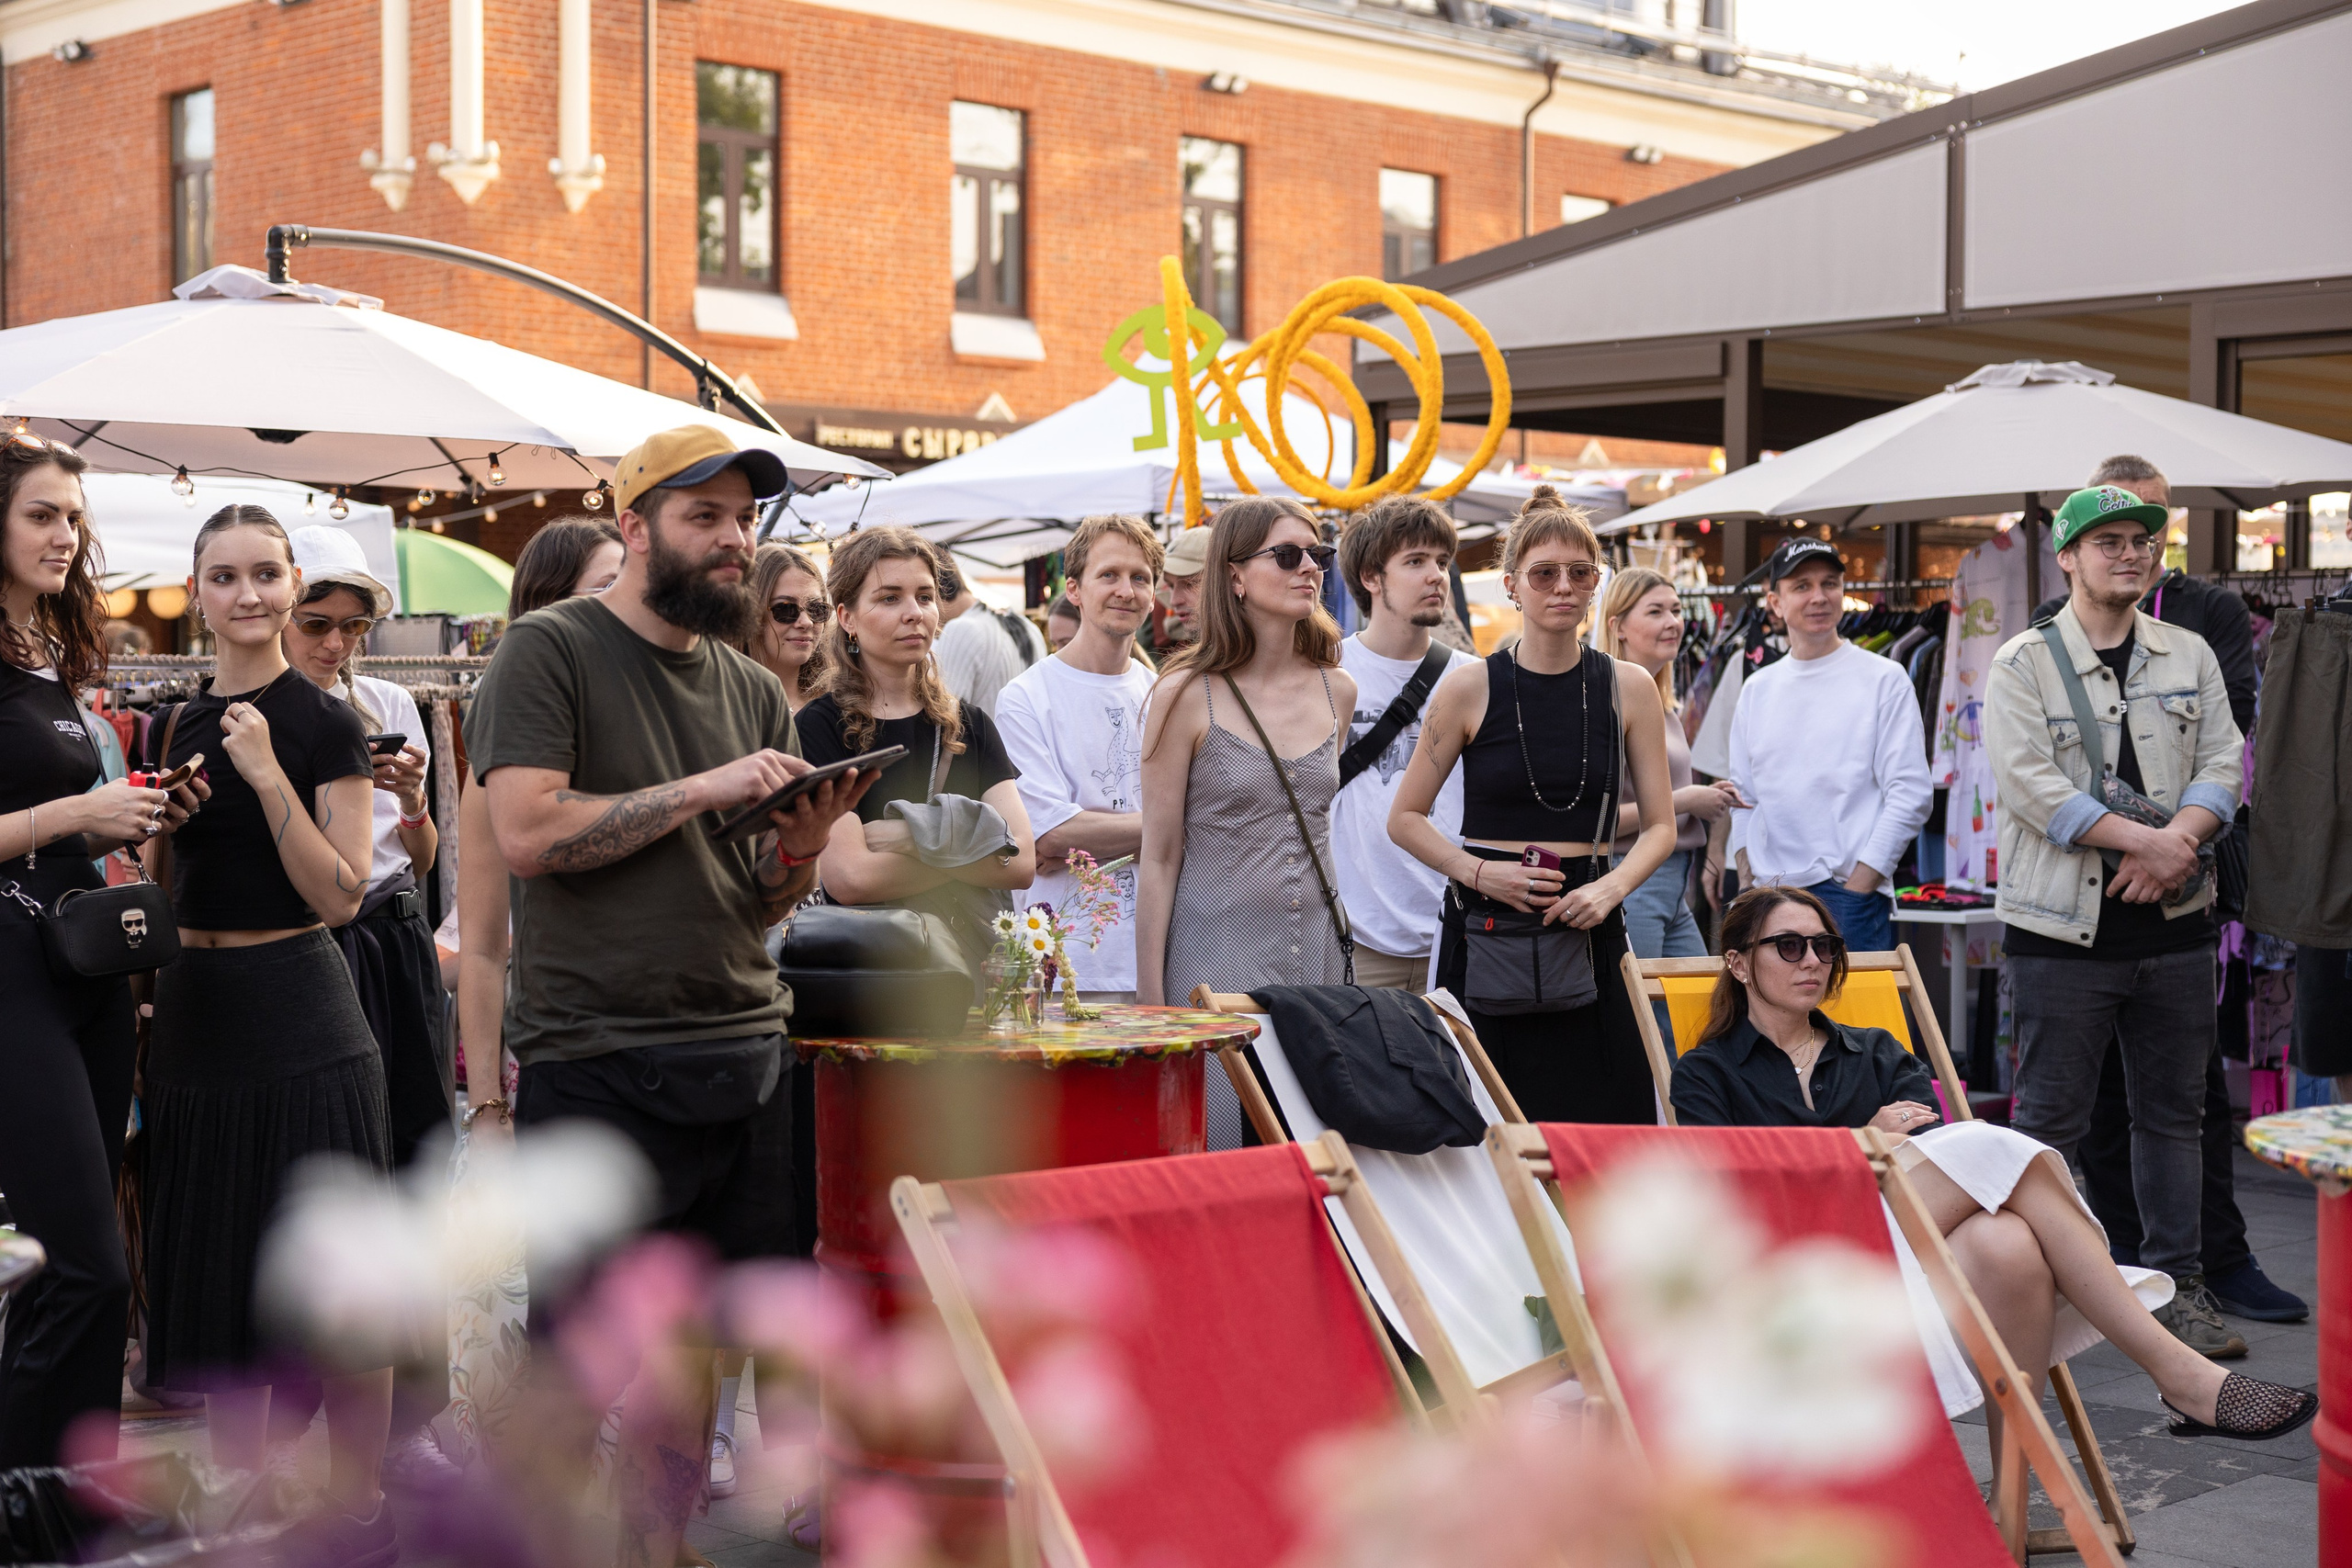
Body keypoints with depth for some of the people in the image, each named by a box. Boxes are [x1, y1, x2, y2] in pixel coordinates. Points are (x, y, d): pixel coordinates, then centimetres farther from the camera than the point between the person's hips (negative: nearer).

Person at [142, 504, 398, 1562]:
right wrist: (154, 818, 1)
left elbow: (343, 895, -13)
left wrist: (267, 774, -19)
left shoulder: (326, 725, -5)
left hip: (298, 1008, -6)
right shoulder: (176, 729, 10)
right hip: (195, 1010, 6)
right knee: (217, 1269, 11)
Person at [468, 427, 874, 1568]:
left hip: (741, 1055, 6)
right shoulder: (550, 651, -3)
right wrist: (705, 790, -15)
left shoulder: (755, 692, 15)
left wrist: (802, 844, -6)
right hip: (597, 1062, -6)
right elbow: (527, 834, -15)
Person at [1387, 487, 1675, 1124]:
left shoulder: (1629, 688, 6)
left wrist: (1610, 887, -9)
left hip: (1587, 931, 2)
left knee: (1602, 1123, -2)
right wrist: (1479, 871, -10)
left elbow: (1660, 825, 9)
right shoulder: (1469, 689, 0)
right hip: (1486, 934, -2)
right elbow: (1404, 819, 6)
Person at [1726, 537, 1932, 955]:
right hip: (1768, 901, 4)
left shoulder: (1884, 679, 0)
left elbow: (1911, 796, -5)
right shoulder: (1757, 689, 14)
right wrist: (1750, 885, 5)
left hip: (1849, 899, -4)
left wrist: (1855, 889, -11)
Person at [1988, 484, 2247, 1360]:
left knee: (2173, 1113, 10)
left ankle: (2177, 1285, 19)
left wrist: (2178, 842, -14)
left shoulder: (2190, 657, 12)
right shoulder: (2023, 663, -3)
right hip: (2063, 927, -4)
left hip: (2175, 924, 4)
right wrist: (2145, 841, -18)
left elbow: (2222, 764, 6)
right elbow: (2030, 784, -13)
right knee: (2050, 1119, 1)